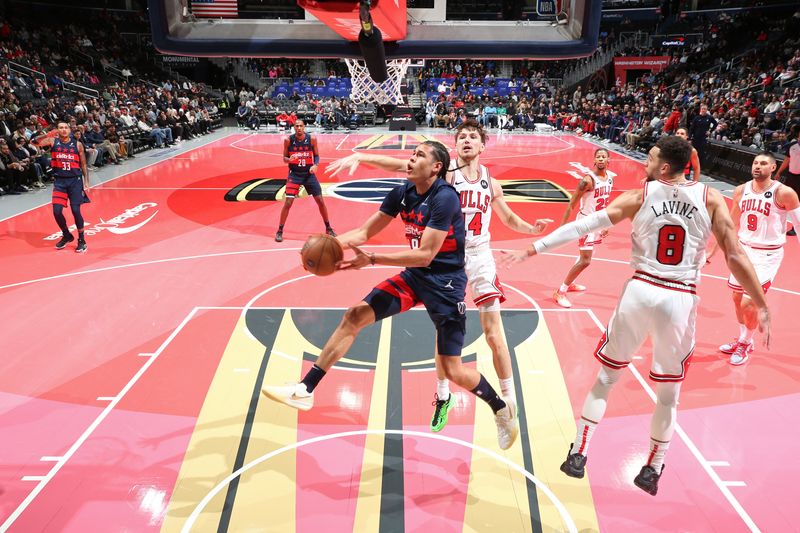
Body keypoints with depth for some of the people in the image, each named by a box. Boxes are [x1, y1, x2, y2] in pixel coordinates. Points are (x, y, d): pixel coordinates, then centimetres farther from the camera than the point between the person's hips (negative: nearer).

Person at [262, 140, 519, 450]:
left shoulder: (444, 198, -22)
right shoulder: (403, 193, 0)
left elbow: (425, 255, -27)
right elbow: (365, 232, 6)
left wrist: (371, 260, -30)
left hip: (445, 282, -7)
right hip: (414, 275, 7)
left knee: (453, 371, -2)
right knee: (355, 316, -5)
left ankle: (502, 409, 27)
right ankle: (305, 390, 3)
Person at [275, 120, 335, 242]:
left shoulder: (312, 139, -7)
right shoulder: (288, 140, -8)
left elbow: (316, 155, 4)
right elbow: (284, 158, -1)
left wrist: (315, 165, -16)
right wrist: (289, 159, -24)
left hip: (309, 173, 2)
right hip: (294, 174, -1)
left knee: (320, 201, 3)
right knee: (288, 202, -9)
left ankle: (328, 228, 20)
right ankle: (279, 231, 4)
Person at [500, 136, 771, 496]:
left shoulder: (638, 197, -2)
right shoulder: (710, 199, 0)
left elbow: (583, 225, -5)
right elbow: (735, 256, -3)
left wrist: (533, 249, -1)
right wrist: (761, 306, 5)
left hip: (641, 291, 0)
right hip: (681, 300, 1)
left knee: (606, 375, 15)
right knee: (668, 391, 16)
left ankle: (578, 454, 16)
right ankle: (652, 470, 27)